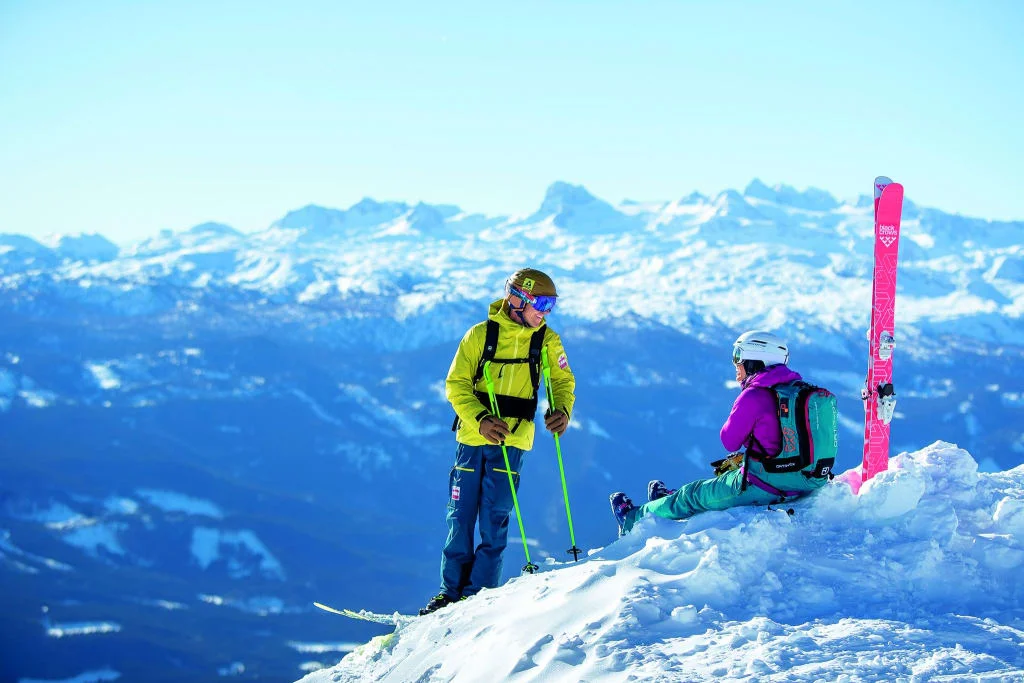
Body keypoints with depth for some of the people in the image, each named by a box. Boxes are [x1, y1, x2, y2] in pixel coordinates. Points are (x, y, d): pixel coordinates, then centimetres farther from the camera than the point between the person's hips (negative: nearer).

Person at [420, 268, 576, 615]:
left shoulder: (547, 340, 2)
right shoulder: (480, 335, -3)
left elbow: (562, 381, 11)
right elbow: (457, 384, -4)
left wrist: (561, 410, -12)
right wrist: (481, 419, -19)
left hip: (512, 440, 0)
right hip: (472, 437, 0)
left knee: (494, 520, -5)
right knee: (460, 516, 5)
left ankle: (479, 593, 2)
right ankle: (451, 590, 14)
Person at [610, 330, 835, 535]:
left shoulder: (753, 396, -15)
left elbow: (730, 441, -4)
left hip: (766, 484, -7)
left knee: (695, 494, 14)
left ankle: (634, 520, 33)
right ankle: (670, 498, 53)